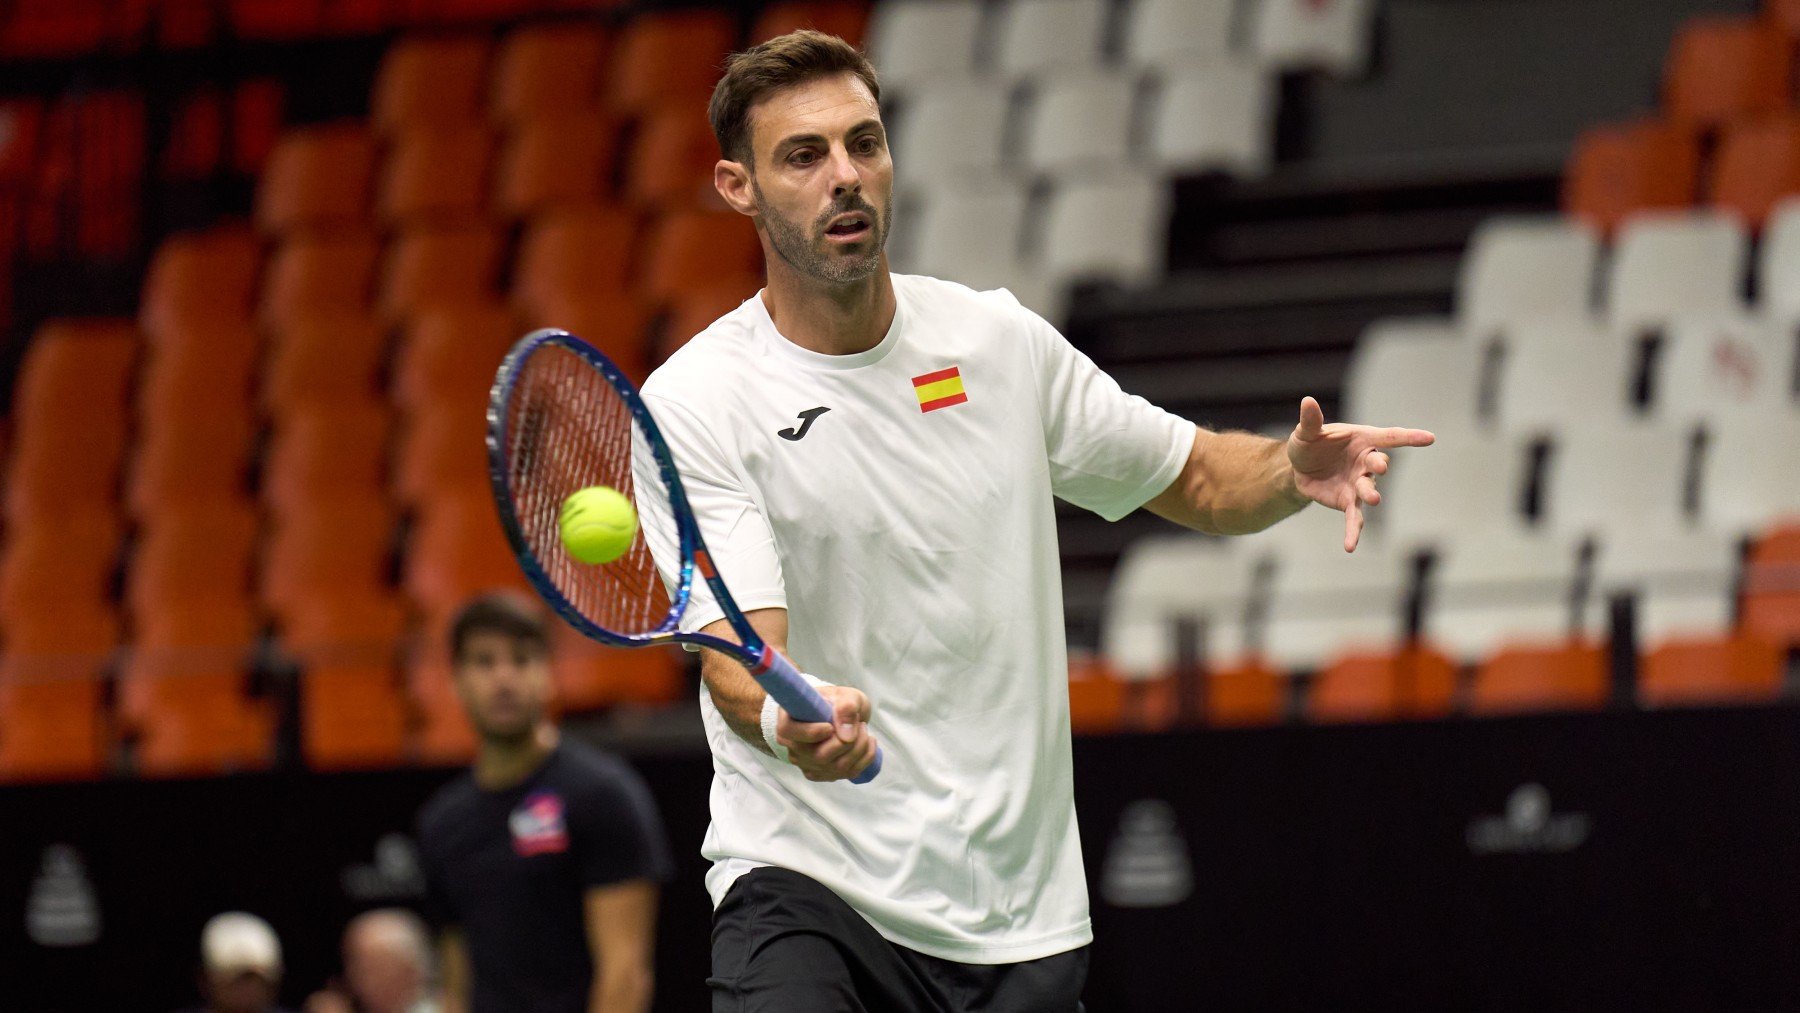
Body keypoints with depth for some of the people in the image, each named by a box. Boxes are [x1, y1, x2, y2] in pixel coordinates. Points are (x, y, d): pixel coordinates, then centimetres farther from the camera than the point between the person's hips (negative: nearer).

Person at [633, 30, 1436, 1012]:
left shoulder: (1001, 340, 7)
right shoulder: (691, 404, -7)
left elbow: (1195, 477, 18)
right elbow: (741, 656, -17)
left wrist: (1293, 468, -4)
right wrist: (791, 724, -40)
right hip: (803, 882, -4)